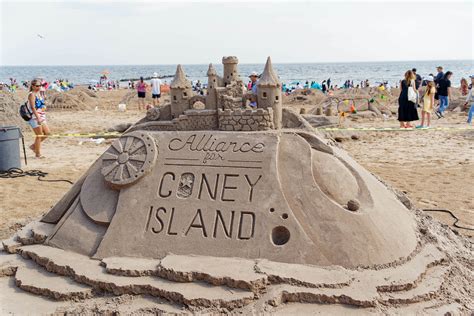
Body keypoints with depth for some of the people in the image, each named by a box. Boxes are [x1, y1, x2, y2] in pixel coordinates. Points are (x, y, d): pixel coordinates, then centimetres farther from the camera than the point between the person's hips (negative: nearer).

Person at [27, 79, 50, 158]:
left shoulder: (39, 94, 15)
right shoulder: (32, 94, -11)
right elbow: (33, 107, -21)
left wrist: (44, 107, 7)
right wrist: (38, 117, -26)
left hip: (41, 117, 9)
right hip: (35, 117, -9)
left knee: (47, 133, 9)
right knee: (39, 135, -3)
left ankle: (34, 146, 24)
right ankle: (38, 154, 8)